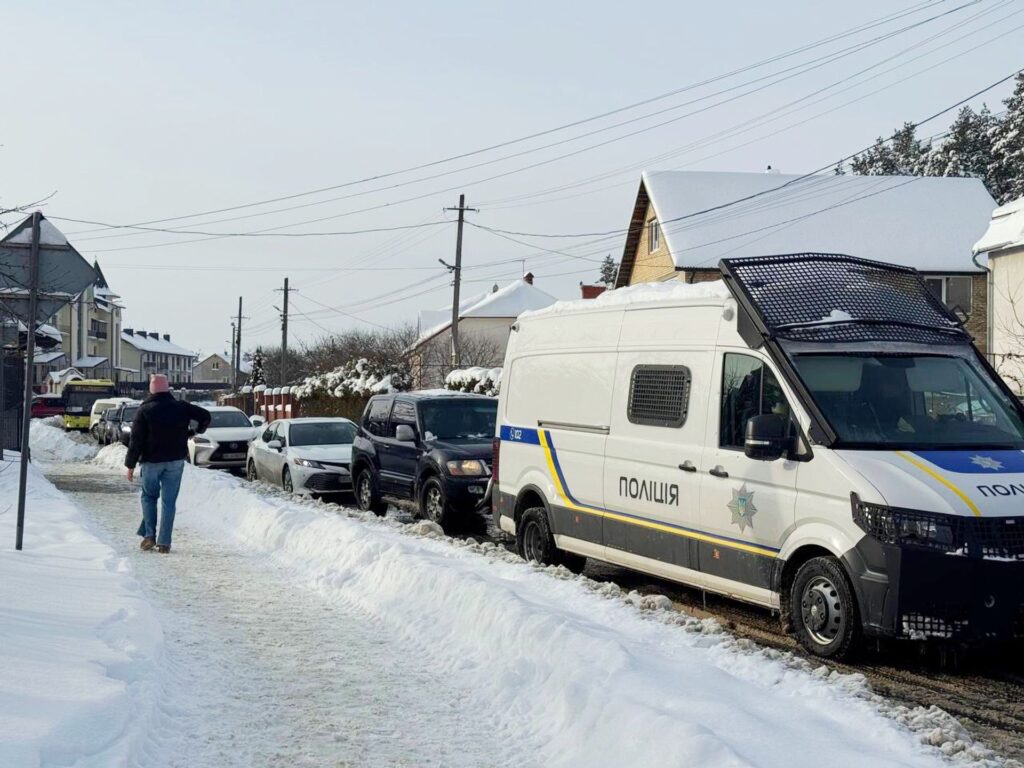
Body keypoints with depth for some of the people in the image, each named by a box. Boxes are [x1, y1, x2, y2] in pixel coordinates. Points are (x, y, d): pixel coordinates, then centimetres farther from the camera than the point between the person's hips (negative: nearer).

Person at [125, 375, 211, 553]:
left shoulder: (145, 410, -8)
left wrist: (131, 465, -4)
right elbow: (205, 415, 2)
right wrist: (199, 430, 21)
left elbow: (136, 440, -9)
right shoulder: (181, 407, -1)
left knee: (149, 496, 17)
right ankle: (164, 542, 2)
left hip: (152, 461, -2)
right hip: (175, 461, 2)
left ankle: (149, 535, 5)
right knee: (169, 501, 4)